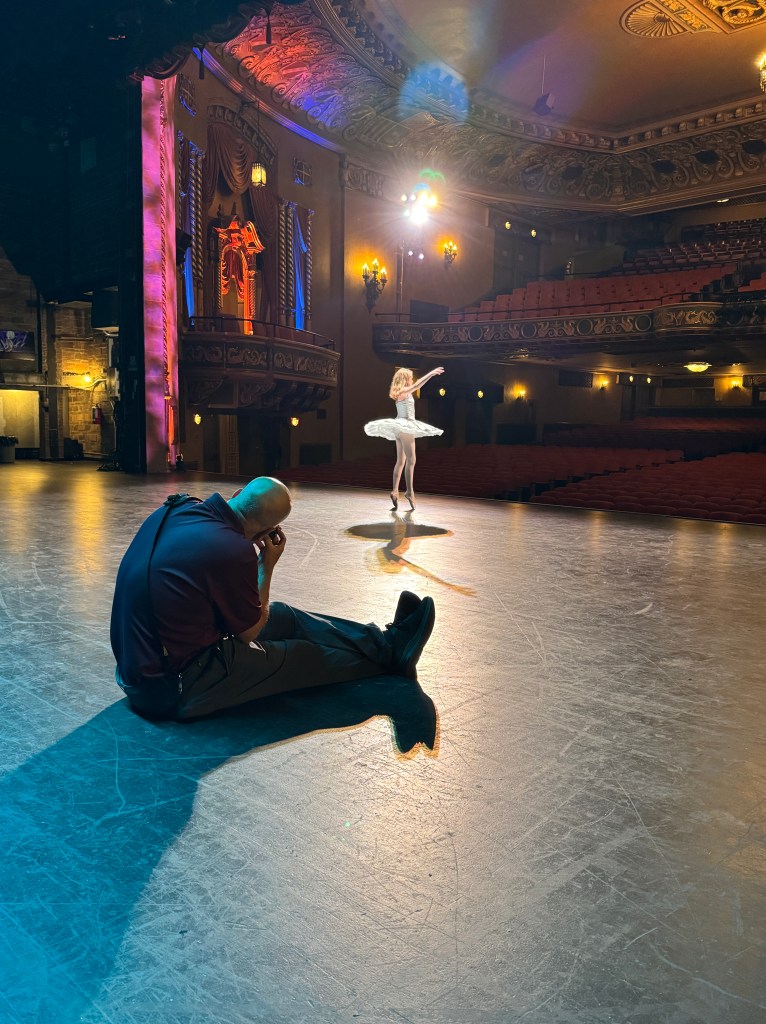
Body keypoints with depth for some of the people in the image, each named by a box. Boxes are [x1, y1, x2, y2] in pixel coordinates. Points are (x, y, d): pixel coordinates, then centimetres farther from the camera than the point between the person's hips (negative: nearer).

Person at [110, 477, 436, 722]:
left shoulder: (178, 508, -6)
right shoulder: (231, 550, -29)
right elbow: (250, 631, -11)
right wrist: (267, 565, -4)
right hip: (174, 691, -8)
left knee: (284, 616, 17)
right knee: (311, 657, 9)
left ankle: (384, 641, 28)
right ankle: (389, 652, 32)